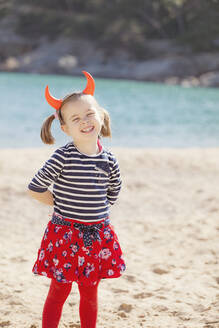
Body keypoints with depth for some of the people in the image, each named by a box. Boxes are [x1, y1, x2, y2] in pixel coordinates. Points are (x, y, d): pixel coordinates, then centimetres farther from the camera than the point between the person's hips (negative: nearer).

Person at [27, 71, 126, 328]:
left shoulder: (109, 161, -1)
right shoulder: (62, 158, -15)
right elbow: (35, 189, -9)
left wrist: (91, 211, 6)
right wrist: (61, 205, -3)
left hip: (97, 236, 4)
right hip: (65, 235, -4)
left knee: (90, 293, 15)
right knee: (59, 291, 4)